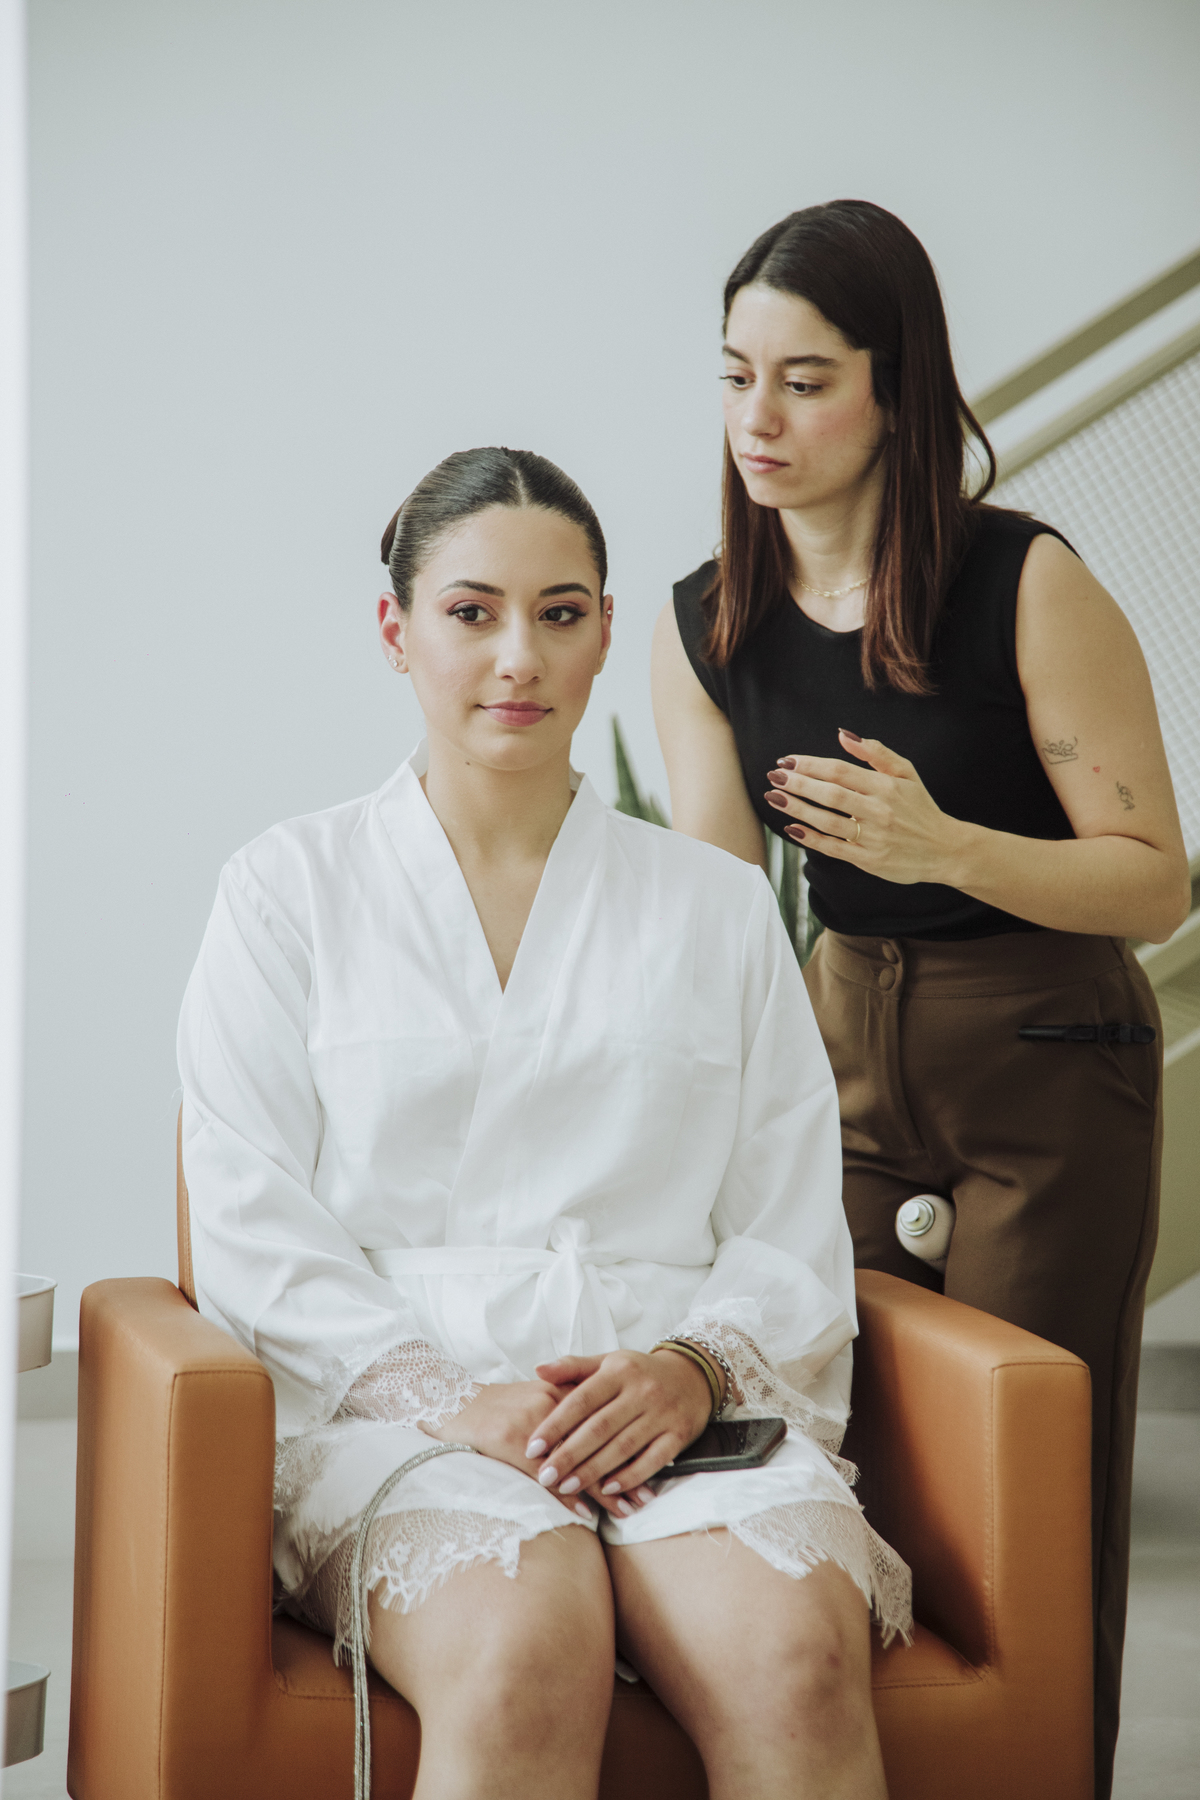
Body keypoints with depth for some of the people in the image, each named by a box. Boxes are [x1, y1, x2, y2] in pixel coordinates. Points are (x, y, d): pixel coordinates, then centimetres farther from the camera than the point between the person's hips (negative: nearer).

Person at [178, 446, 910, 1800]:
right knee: (527, 1655, -36)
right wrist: (445, 1393, -13)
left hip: (678, 1412, 2)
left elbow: (796, 1232, 13)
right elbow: (250, 1229, 3)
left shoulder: (717, 906, 20)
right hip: (386, 1402, -1)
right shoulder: (288, 890, 13)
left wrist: (696, 1365, -9)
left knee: (798, 1659, -32)